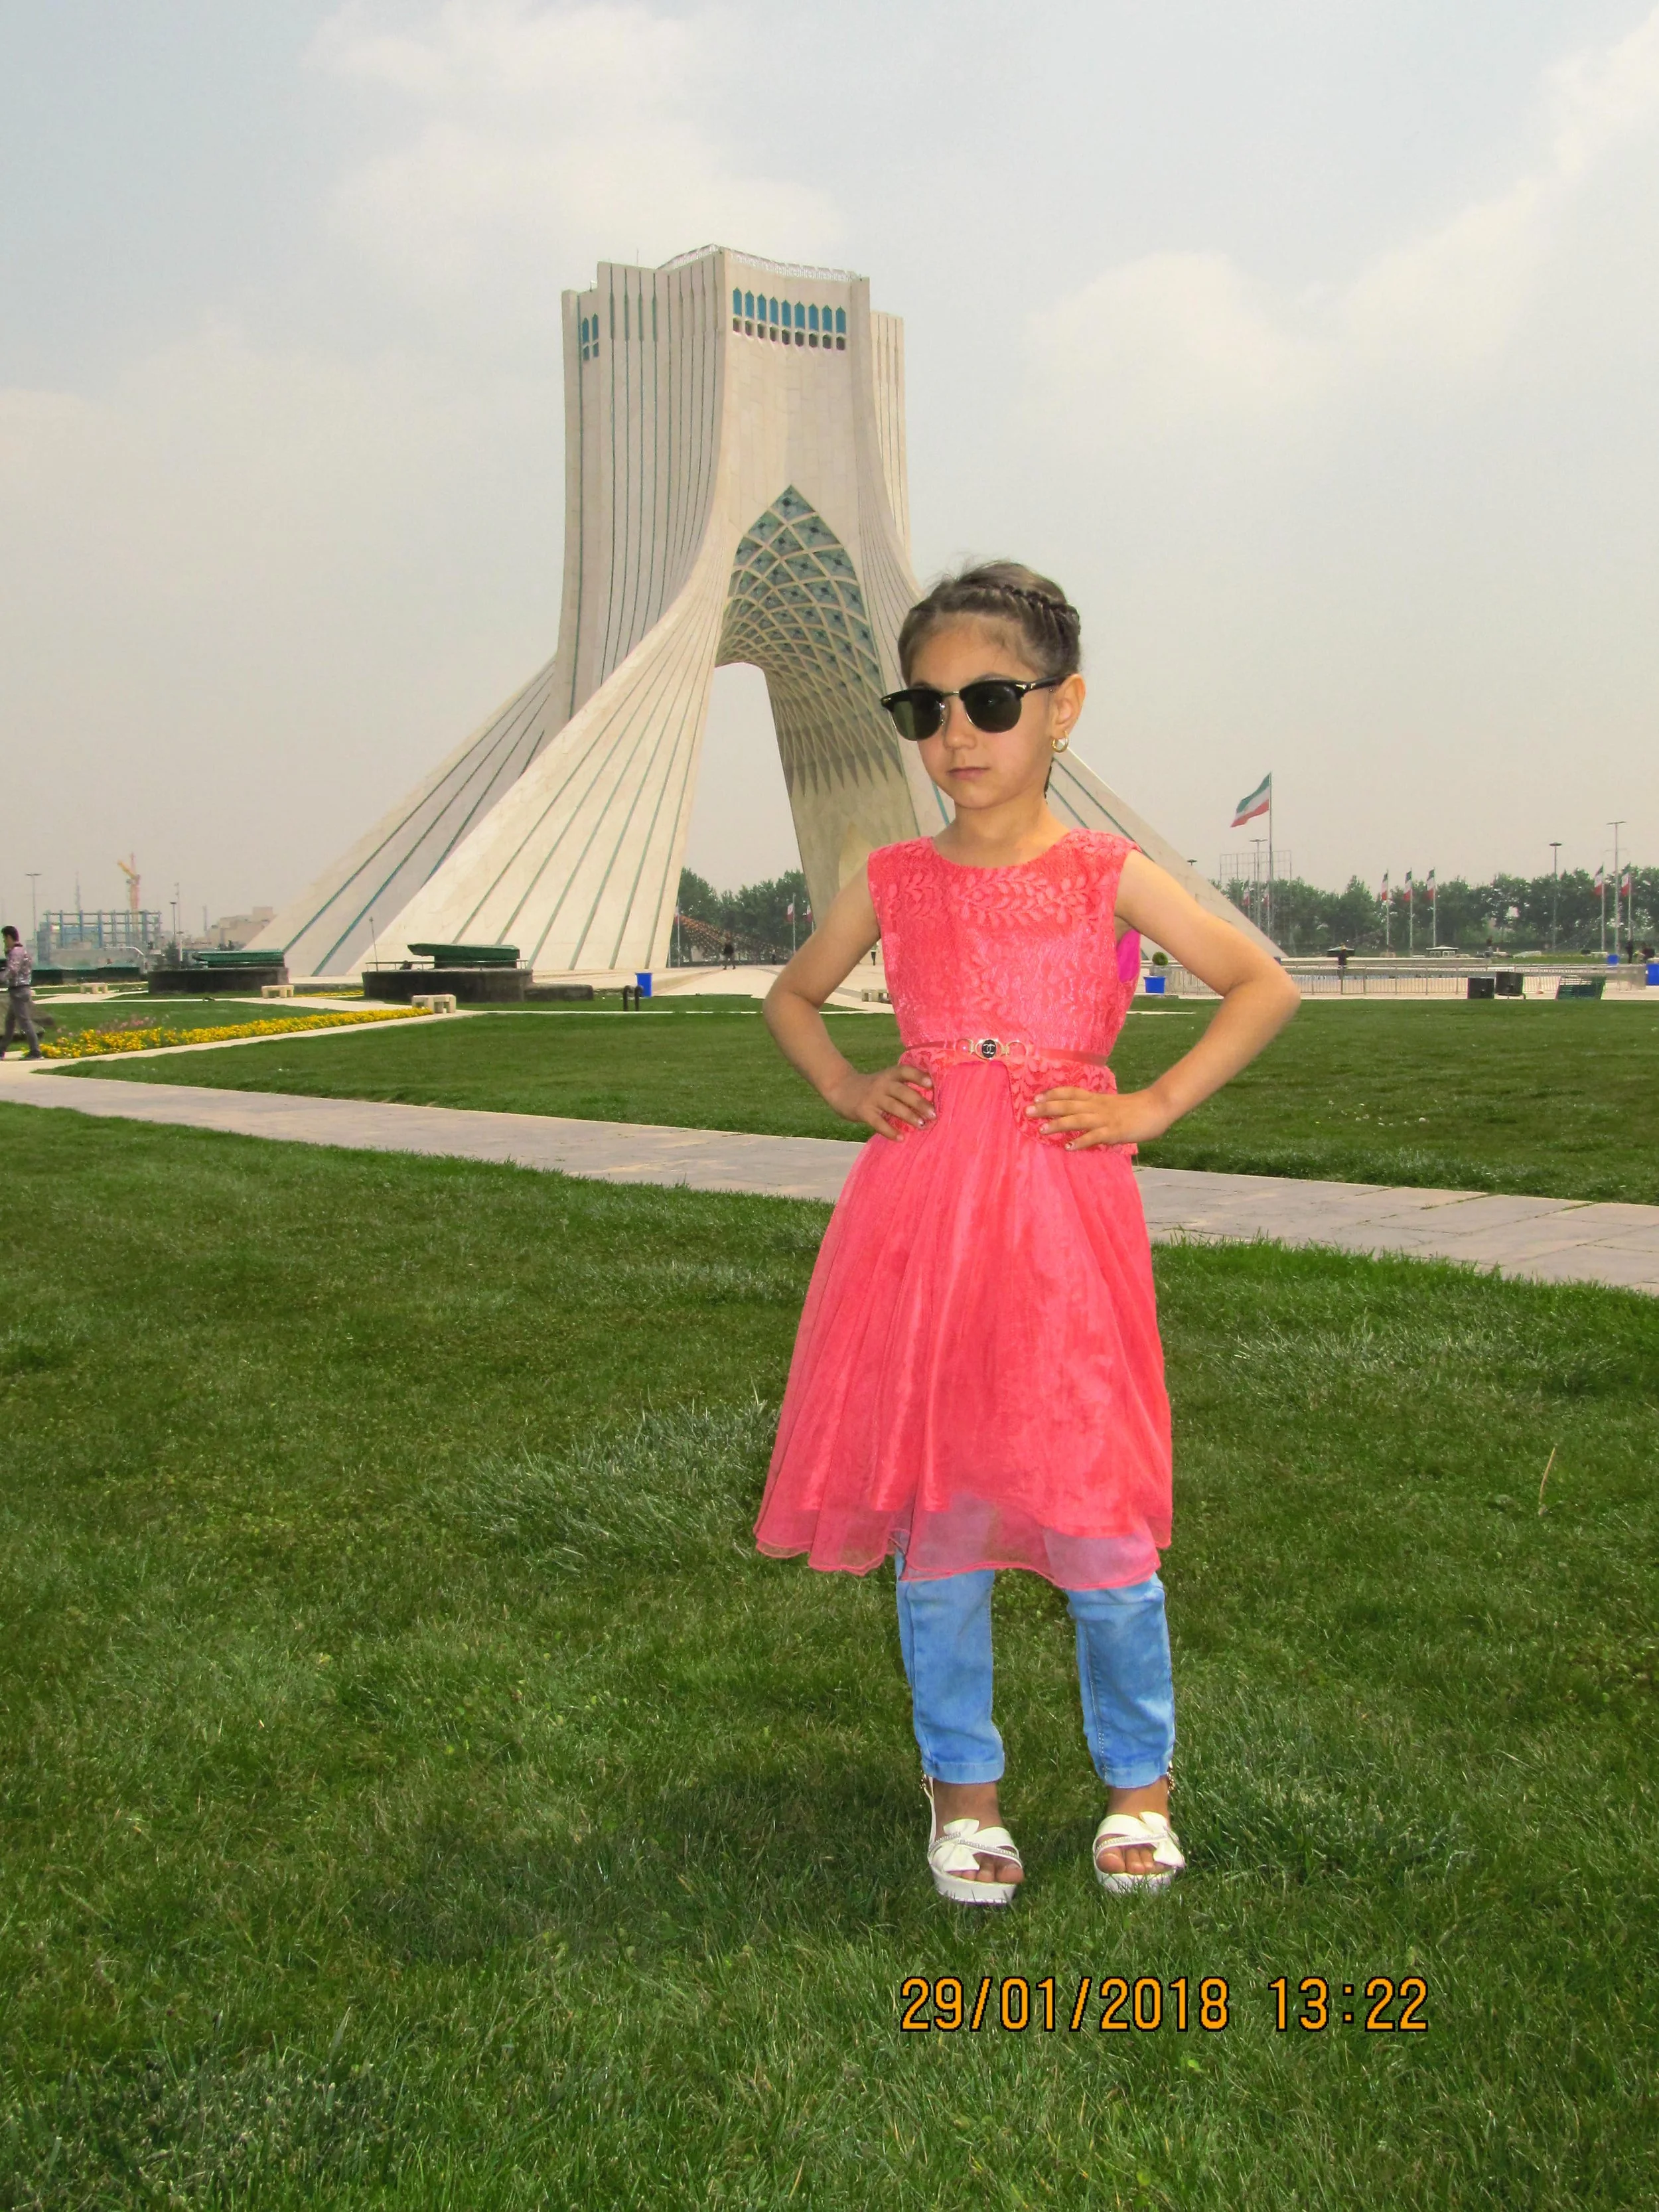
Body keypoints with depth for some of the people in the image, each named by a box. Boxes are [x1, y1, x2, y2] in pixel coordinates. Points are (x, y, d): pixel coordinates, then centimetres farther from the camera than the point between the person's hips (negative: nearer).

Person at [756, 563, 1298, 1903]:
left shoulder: (1106, 875, 1)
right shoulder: (894, 882, 7)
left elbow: (1265, 987, 2)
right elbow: (793, 998, 22)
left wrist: (1150, 1109, -5)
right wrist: (848, 1091, 5)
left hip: (1064, 1215, -2)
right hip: (918, 1212, 2)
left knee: (1098, 1520, 1)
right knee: (933, 1518, 7)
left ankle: (1138, 1781, 24)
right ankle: (963, 1787, 26)